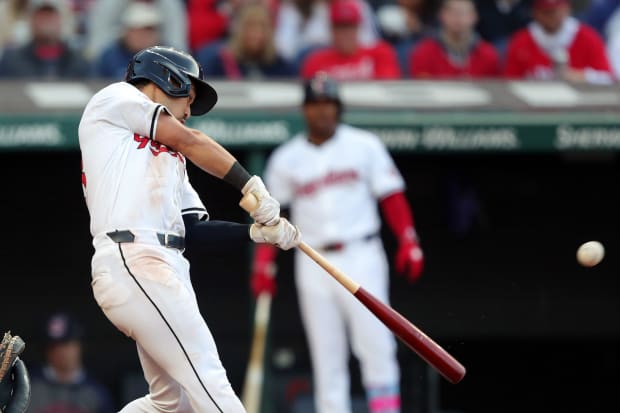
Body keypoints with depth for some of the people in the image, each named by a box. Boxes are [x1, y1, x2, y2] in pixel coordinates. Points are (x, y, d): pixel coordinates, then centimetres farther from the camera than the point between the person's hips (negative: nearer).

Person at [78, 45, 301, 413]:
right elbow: (190, 141, 1)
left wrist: (258, 231, 5)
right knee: (208, 381, -15)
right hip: (131, 261, -9)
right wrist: (254, 187, -1)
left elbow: (194, 230, 19)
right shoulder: (115, 97, 11)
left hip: (166, 270, 9)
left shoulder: (171, 159, 30)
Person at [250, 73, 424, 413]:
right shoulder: (286, 158, 9)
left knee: (375, 342, -11)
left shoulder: (364, 146, 5)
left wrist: (408, 243, -8)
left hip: (361, 257, -2)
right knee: (325, 353, 1)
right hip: (313, 264, 2)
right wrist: (263, 263, 4)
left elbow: (392, 196, 2)